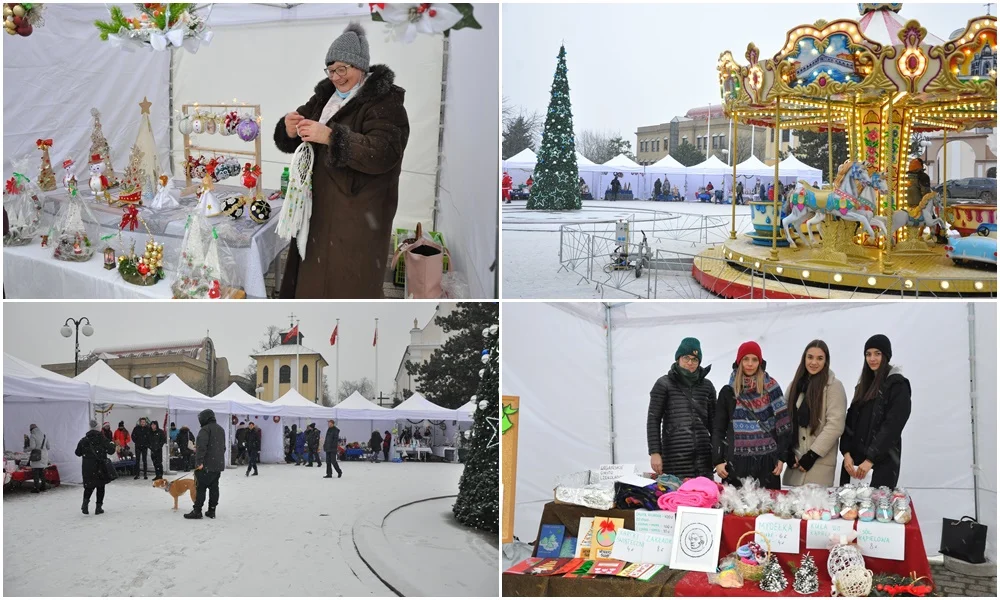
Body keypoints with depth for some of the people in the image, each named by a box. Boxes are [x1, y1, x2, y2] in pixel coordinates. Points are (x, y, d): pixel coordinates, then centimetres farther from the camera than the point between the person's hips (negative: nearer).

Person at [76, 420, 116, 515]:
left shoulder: (84, 440, 0)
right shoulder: (103, 439, -8)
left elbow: (78, 453, 8)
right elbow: (111, 451, -10)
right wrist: (112, 444, 10)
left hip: (87, 467, 2)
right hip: (100, 466, -2)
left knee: (89, 485, 14)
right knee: (100, 486, 10)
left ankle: (86, 501, -12)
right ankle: (99, 507, 10)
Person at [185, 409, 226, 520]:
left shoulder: (205, 429, -12)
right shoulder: (221, 429, 17)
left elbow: (202, 446, -22)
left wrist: (200, 461, -23)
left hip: (207, 465, -8)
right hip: (219, 465, 8)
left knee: (201, 487, -4)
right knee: (214, 487, 9)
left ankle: (197, 511, -3)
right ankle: (212, 511, 11)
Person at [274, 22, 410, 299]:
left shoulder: (384, 102, -11)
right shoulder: (325, 96, 11)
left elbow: (382, 153, -25)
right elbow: (290, 142, 12)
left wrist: (330, 137, -32)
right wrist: (290, 130, -13)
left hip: (358, 214, -7)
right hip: (320, 205, 7)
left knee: (349, 284, -4)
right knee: (314, 276, 14)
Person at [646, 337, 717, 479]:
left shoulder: (706, 385, 15)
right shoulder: (664, 384, 4)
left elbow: (713, 421, 19)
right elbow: (653, 420, 1)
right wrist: (654, 453, -7)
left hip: (703, 456, 3)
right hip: (674, 455, -3)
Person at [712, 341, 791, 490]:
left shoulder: (771, 388, 7)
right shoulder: (728, 392, 9)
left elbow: (783, 424, 6)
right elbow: (718, 429, 8)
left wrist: (782, 457, 0)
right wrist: (718, 461, 0)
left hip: (767, 461, 0)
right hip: (736, 462, 0)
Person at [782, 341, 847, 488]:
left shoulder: (834, 386, -6)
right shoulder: (795, 385, 13)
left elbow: (835, 425, -12)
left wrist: (812, 454, -14)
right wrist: (788, 451, 0)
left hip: (820, 462, -5)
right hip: (795, 461, 5)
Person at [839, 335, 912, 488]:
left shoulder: (898, 385, -3)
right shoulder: (864, 384, 17)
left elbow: (892, 427, -12)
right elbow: (851, 421, 11)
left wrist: (870, 460, -18)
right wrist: (847, 453, -3)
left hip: (882, 461, -6)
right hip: (855, 458, 6)